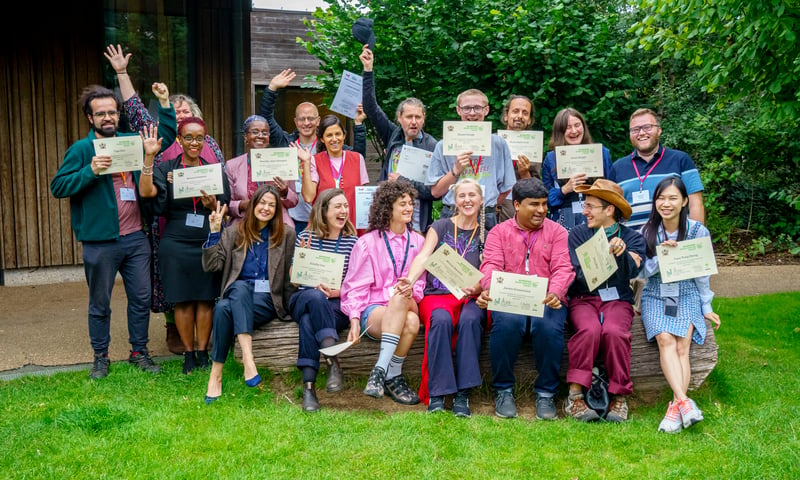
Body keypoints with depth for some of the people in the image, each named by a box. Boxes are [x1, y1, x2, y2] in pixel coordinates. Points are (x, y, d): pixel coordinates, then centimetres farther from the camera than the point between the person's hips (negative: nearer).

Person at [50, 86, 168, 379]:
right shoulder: (81, 149, -4)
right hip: (100, 241, -4)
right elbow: (57, 187, -10)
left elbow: (168, 135, 20)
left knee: (141, 298, 10)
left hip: (136, 237, 4)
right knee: (99, 303, 9)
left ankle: (139, 352, 24)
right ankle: (100, 357, 24)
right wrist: (90, 171, -24)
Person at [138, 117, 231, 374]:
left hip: (208, 244, 1)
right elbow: (146, 191, -14)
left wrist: (213, 204, -12)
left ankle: (203, 351, 15)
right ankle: (189, 353, 16)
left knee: (206, 299, 2)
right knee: (183, 300, 3)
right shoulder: (166, 169, 4)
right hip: (176, 244, -1)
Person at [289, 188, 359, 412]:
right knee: (315, 296, -37)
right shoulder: (306, 236, 10)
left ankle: (308, 386, -40)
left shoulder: (352, 241, 10)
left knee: (308, 320, -34)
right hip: (303, 300, 1)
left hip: (338, 305, 0)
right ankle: (333, 363, -45)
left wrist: (339, 291, -14)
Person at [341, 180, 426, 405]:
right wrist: (354, 319, -12)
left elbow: (420, 282, 15)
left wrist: (412, 291, -11)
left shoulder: (418, 241, 15)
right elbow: (356, 285, 2)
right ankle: (392, 377, -27)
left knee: (412, 321, -37)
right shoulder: (368, 242, 5)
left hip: (405, 305, 3)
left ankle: (381, 370, -24)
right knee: (409, 322, -37)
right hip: (372, 310, -3)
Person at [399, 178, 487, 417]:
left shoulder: (486, 234, 15)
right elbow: (423, 257, -2)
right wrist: (410, 279, -23)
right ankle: (437, 394, -31)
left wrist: (478, 287, -18)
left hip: (469, 298, 1)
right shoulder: (440, 227, 14)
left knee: (470, 319, -35)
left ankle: (462, 393, -31)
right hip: (437, 294, -1)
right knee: (441, 320, -35)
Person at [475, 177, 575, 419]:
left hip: (546, 300, 0)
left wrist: (555, 293, -22)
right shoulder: (499, 232, 15)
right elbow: (491, 265, 0)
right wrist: (488, 290, -24)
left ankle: (546, 393, -12)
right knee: (506, 323, -33)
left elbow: (563, 268, 1)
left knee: (549, 326, -33)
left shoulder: (557, 232, 15)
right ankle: (503, 391, -13)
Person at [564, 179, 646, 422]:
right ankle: (575, 396, -28)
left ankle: (619, 398, -20)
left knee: (615, 331, -32)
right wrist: (609, 255, -9)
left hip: (618, 299, 0)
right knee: (589, 329, -33)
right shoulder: (578, 234, 9)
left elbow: (631, 272, -9)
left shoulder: (632, 237, 9)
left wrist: (622, 253, -28)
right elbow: (581, 273, -5)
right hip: (584, 297, 0)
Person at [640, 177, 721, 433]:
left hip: (687, 296, 0)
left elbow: (702, 274, 6)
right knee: (665, 339, -26)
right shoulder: (647, 232, 0)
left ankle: (675, 407, -25)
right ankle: (684, 401, -33)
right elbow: (644, 272, -2)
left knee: (682, 345, -22)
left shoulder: (698, 231, -1)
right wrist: (661, 256, -20)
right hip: (655, 296, 0)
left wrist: (706, 308, 6)